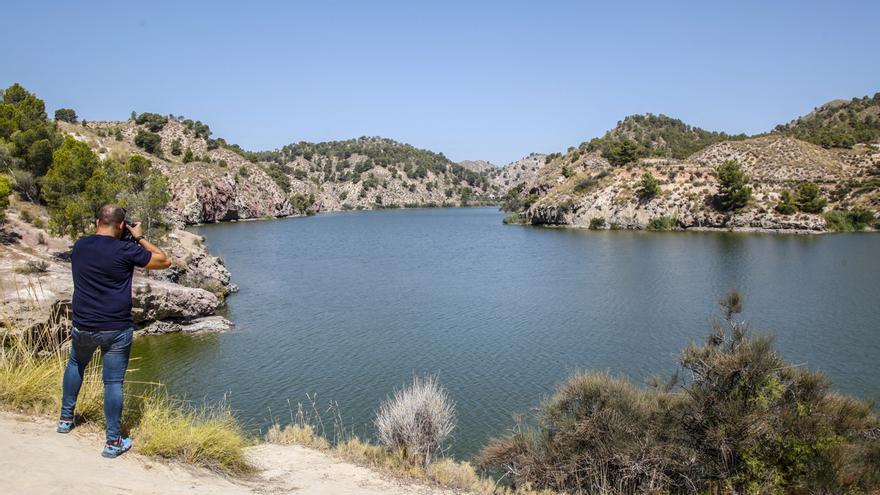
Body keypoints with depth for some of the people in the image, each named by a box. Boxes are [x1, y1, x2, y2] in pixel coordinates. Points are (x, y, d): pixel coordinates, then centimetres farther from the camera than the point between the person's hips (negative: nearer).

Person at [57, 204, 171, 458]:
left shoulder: (79, 246, 1)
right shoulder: (125, 250, -15)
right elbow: (165, 261, -5)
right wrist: (140, 238, 1)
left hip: (82, 327, 5)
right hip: (117, 330, -4)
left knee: (75, 365, 31)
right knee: (113, 382, 2)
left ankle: (65, 419, 41)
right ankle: (113, 442, 8)